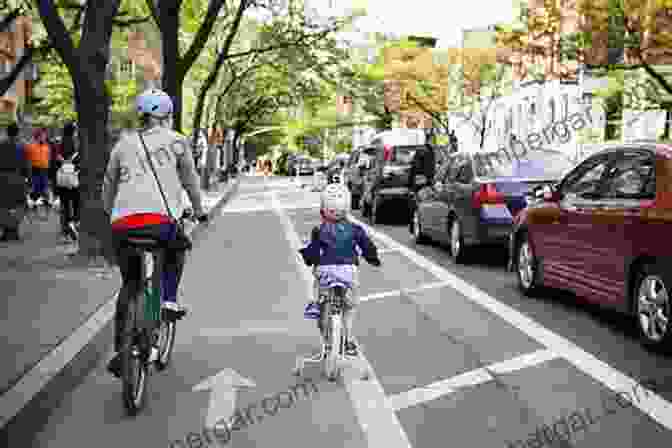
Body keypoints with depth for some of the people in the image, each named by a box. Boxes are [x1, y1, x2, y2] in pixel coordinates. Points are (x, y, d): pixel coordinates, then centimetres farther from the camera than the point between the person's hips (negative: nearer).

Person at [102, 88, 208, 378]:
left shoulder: (124, 143, 19)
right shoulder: (176, 141, 12)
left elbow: (108, 187, 25)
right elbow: (190, 180, 22)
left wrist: (111, 213, 43)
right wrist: (199, 210, 37)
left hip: (122, 223, 3)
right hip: (160, 219, -3)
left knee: (129, 284, 17)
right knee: (176, 250, 32)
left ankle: (120, 350, 11)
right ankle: (168, 300, 14)